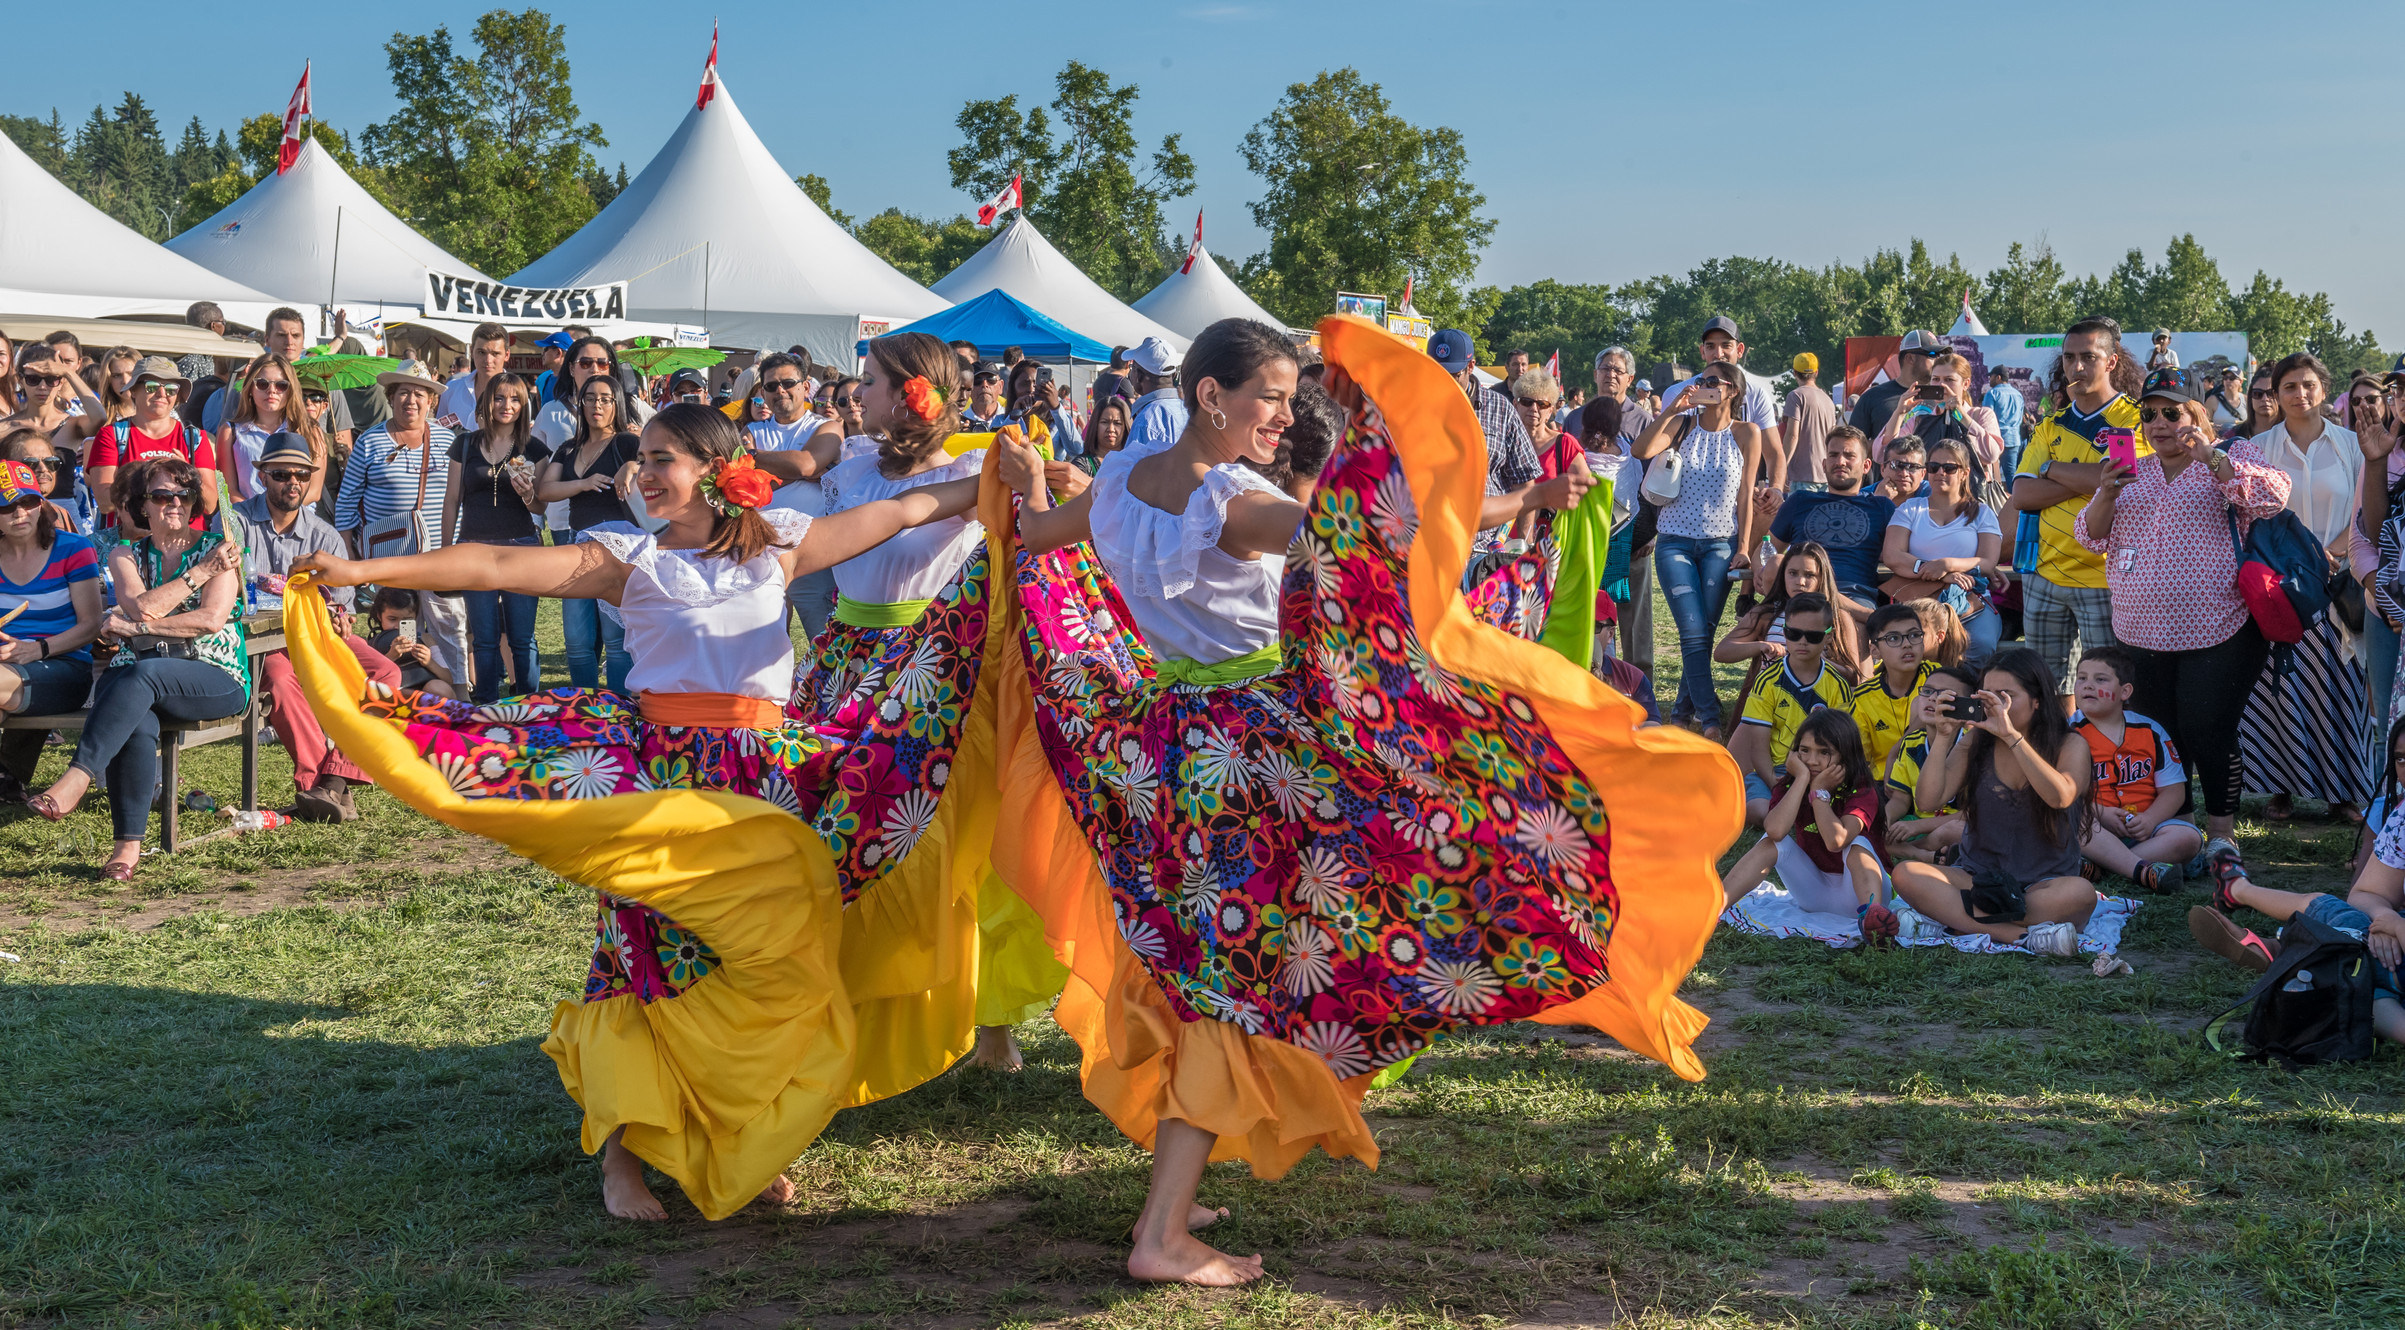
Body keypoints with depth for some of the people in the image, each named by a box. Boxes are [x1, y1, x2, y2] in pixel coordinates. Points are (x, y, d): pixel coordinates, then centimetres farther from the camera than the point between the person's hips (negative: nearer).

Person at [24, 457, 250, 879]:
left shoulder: (216, 550, 8)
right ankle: (128, 844, -34)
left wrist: (135, 628, -10)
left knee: (142, 674, -36)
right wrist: (201, 572, -8)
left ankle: (75, 780, -46)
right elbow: (143, 607, -5)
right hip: (134, 676, 2)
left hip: (214, 680, -2)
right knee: (137, 725, -34)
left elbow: (212, 619, -8)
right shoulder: (125, 556, 16)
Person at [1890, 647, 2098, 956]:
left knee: (2080, 893, -37)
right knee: (1907, 875, -27)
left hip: (2044, 884, -2)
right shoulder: (1975, 743, 8)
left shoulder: (2070, 745, 0)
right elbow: (1928, 800, -4)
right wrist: (1943, 736, -13)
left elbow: (2060, 797, -23)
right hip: (1979, 878, 2)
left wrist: (2010, 735, -28)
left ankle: (1946, 919, -31)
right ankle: (2027, 936, -34)